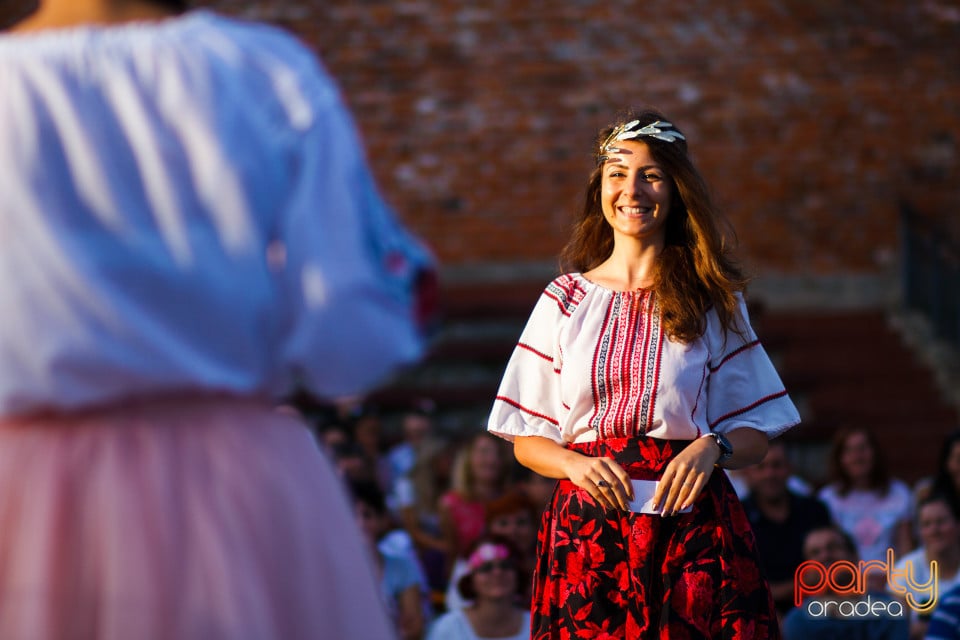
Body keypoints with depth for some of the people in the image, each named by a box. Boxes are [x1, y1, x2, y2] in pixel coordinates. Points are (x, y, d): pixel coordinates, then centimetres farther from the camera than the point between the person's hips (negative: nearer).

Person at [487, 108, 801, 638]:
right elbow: (527, 441, 11)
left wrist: (712, 448, -12)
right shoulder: (564, 301, 10)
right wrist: (575, 464, -10)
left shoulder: (713, 302, 9)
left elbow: (755, 433, 9)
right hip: (587, 527, 1)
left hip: (690, 525, 0)